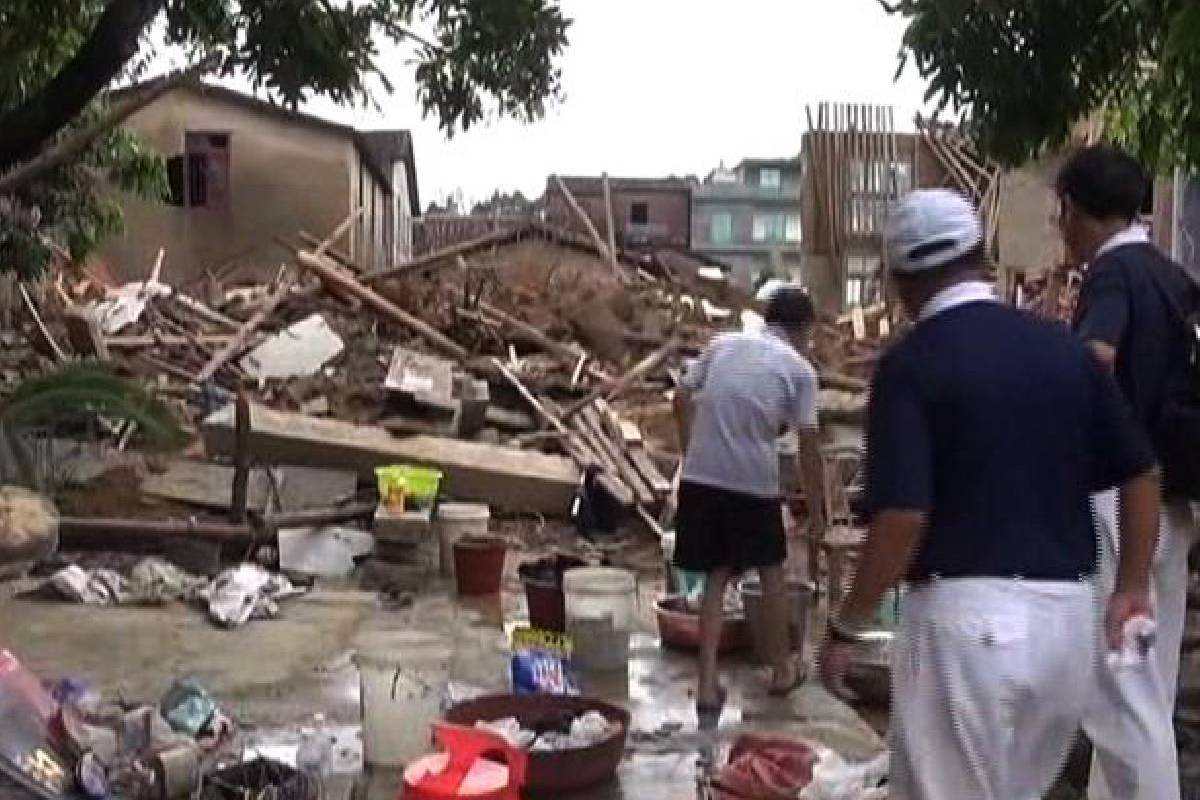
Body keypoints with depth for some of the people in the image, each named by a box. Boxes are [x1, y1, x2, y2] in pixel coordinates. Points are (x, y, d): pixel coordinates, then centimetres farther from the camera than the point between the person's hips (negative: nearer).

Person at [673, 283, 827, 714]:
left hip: (701, 477, 3)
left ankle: (708, 683, 8)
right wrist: (816, 509, 7)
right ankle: (782, 670, 32)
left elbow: (682, 401, 6)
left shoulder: (722, 344, 10)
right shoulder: (799, 368, 1)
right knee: (771, 573, 18)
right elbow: (808, 446, -1)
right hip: (754, 483, -3)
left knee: (716, 577, 13)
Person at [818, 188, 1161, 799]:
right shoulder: (1065, 347, 7)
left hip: (965, 614, -5)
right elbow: (1142, 473, 10)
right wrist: (1133, 587, 20)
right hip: (1068, 615, 6)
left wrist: (846, 627, -7)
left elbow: (902, 517, -18)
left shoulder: (911, 364, -9)